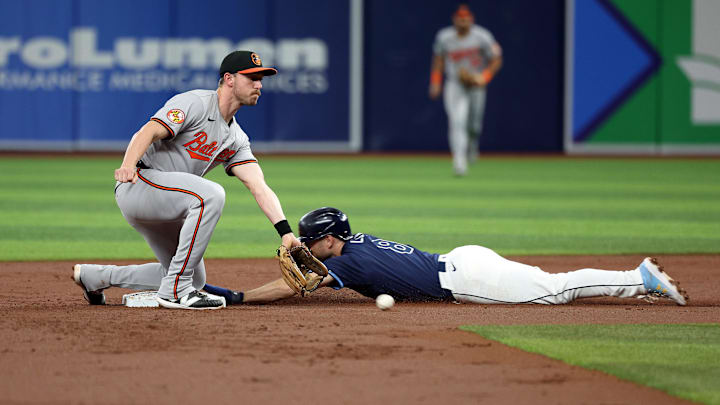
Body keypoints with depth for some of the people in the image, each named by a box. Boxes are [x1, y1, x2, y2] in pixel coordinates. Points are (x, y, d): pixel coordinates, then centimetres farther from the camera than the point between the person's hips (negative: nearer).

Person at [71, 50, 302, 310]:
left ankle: (94, 276, 25)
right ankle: (175, 290, -27)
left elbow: (259, 187, 3)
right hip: (138, 183, -10)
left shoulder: (236, 139, 14)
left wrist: (285, 231, -12)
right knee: (210, 194, -32)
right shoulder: (195, 104, -11)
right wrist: (128, 165, -44)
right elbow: (148, 133, -24)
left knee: (195, 279, 13)